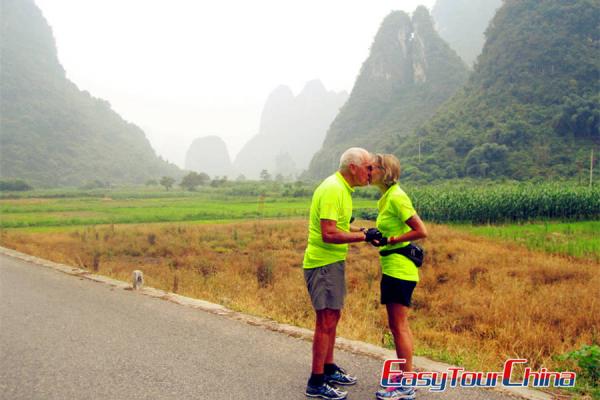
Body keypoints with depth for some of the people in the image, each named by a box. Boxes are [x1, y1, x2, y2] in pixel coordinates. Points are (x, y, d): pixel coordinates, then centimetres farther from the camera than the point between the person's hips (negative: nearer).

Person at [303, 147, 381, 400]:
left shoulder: (341, 188, 13)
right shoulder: (332, 190, -20)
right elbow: (329, 234, -27)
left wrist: (364, 232, 10)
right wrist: (363, 236, -19)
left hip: (333, 262, 10)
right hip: (323, 263, -10)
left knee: (332, 317, 18)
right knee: (326, 321, -6)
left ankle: (329, 369, 32)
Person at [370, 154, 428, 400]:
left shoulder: (396, 197, -15)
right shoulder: (387, 197, 13)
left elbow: (421, 231, -19)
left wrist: (389, 240, -17)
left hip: (399, 269, -10)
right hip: (392, 269, 10)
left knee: (399, 326, -4)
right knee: (398, 325, 15)